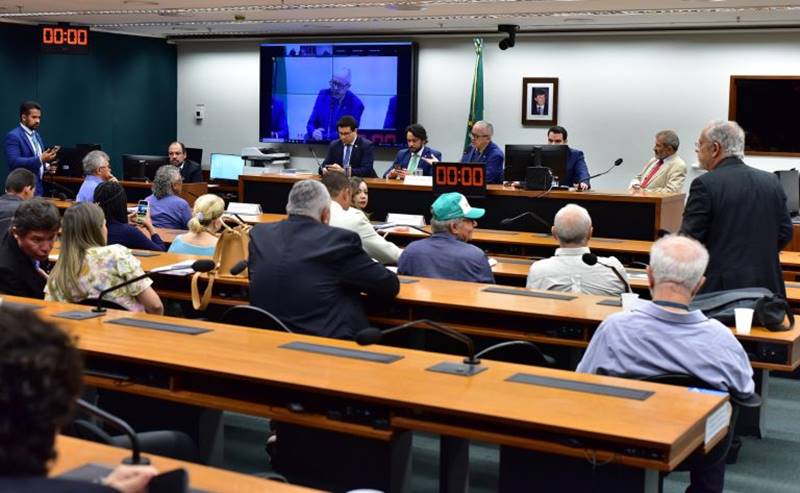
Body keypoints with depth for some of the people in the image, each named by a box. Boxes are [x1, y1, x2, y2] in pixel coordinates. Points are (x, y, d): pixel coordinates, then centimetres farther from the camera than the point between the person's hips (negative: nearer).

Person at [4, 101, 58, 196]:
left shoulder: (36, 135, 16)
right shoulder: (13, 136, -11)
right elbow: (14, 162, -23)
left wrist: (46, 165, 2)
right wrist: (40, 159, -27)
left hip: (38, 186, 8)